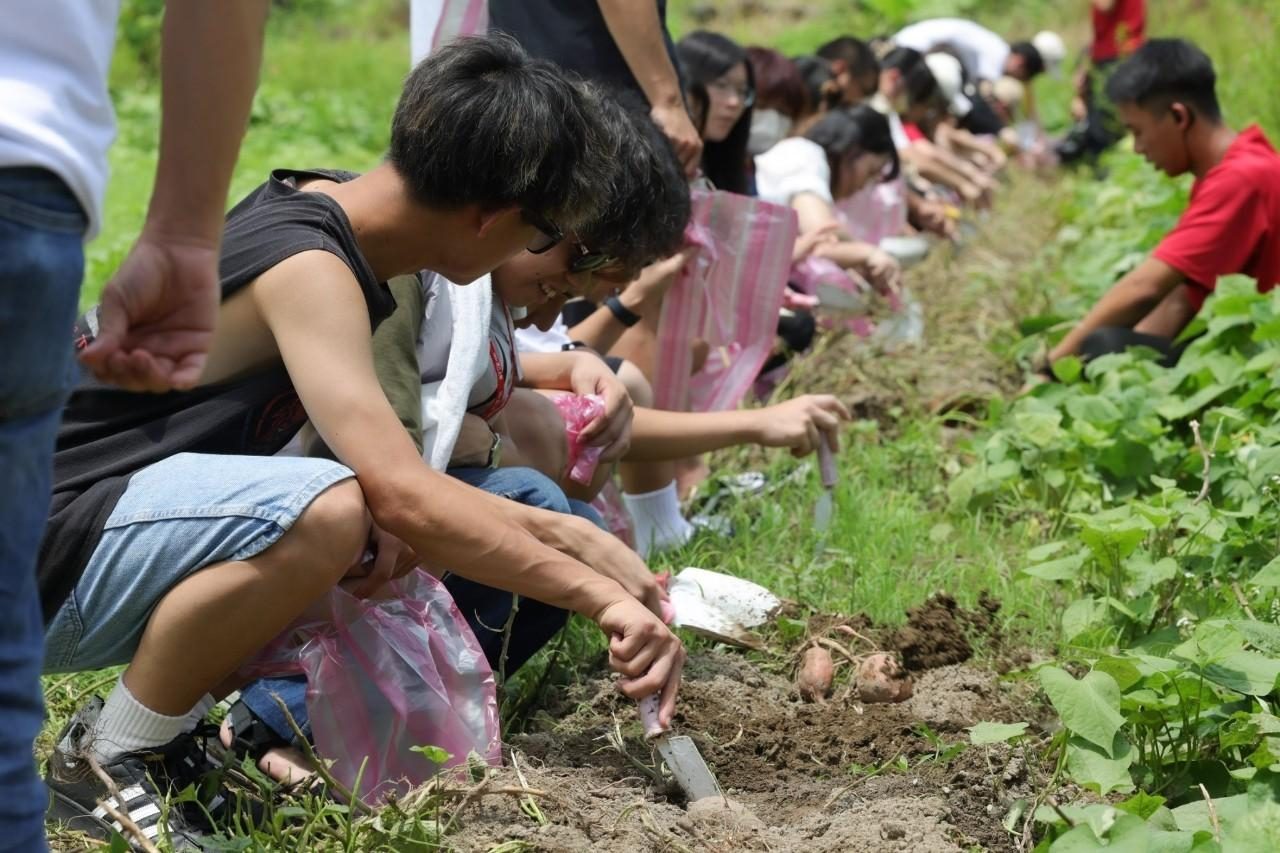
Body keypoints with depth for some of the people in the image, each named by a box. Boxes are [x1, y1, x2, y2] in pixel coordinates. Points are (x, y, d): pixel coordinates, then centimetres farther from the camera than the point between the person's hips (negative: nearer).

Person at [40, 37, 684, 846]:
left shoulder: (333, 210, 6)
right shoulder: (305, 270, -23)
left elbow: (389, 467, 10)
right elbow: (403, 496, -32)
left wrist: (570, 536, -3)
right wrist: (601, 596, -26)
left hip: (136, 529, 10)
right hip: (44, 552, -10)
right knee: (325, 513, -33)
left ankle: (162, 724, 9)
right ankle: (107, 759, -12)